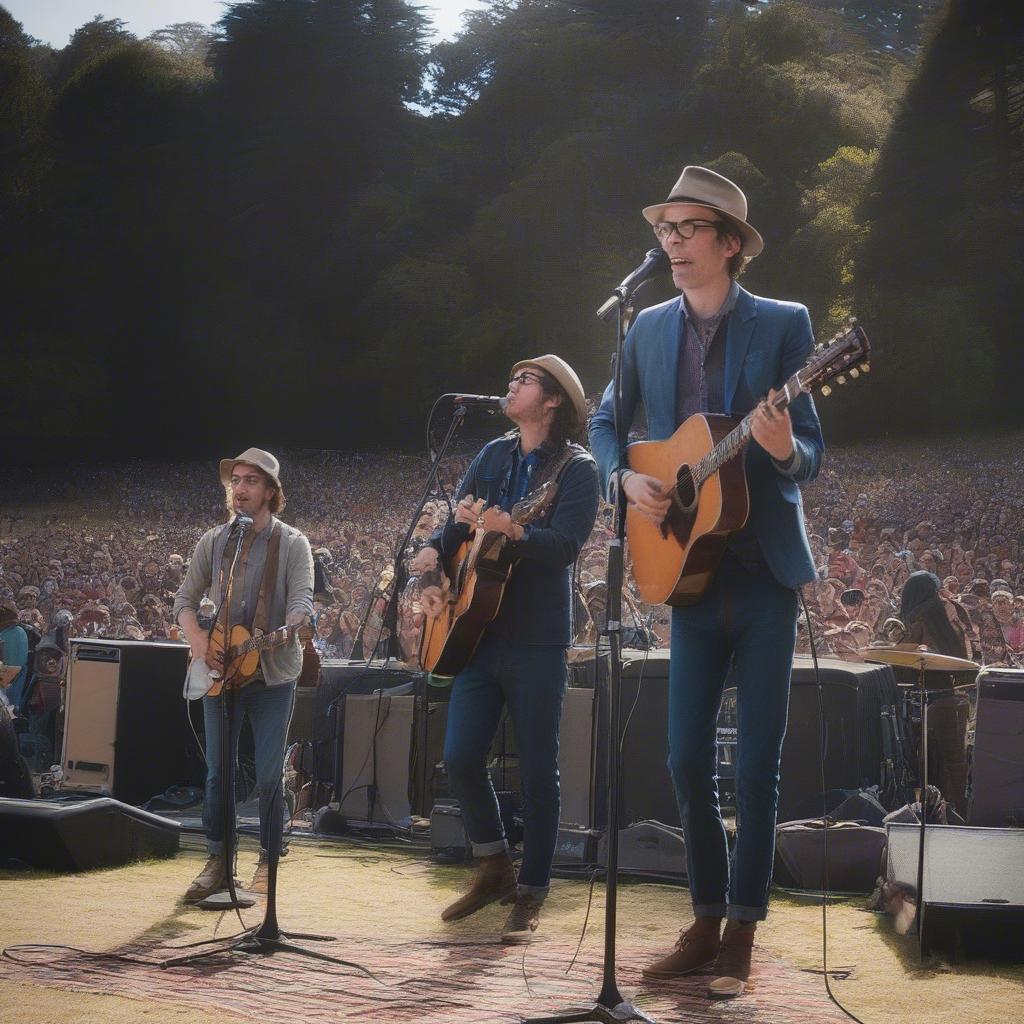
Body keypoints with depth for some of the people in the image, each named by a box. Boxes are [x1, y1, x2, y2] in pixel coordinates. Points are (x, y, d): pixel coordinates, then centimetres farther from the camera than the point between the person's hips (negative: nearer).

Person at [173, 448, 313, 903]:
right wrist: (196, 638, -11)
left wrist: (292, 627, -36)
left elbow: (301, 598, -14)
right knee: (218, 772, 3)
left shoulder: (293, 544, -2)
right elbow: (185, 598, 8)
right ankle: (217, 862, 12)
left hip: (273, 674, -2)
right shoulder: (212, 542, 7)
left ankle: (267, 862, 12)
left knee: (269, 776, -1)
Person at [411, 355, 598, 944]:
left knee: (538, 772, 0)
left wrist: (506, 528, -36)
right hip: (479, 631, 6)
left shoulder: (576, 468, -6)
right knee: (462, 757, 2)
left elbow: (565, 546, -20)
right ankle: (495, 869, 21)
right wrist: (431, 568, -7)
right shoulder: (495, 456, 14)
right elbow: (455, 524, 13)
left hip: (538, 642, -6)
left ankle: (530, 896, 10)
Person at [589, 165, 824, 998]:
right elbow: (605, 422, 16)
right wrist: (624, 478, -4)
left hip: (764, 572, -4)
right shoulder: (649, 329, 7)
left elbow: (812, 455, -6)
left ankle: (742, 931, 9)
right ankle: (706, 920, 17)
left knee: (758, 763, 0)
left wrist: (784, 451, -29)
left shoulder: (783, 325, -5)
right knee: (688, 759, 4)